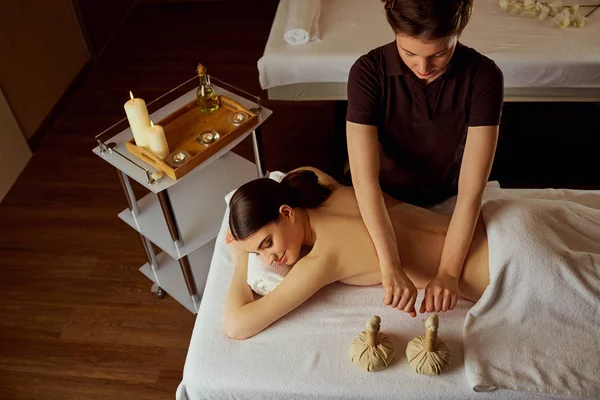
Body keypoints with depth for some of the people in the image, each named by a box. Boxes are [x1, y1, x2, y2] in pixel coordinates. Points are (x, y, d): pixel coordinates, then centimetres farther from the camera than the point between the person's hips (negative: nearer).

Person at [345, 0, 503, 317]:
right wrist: (390, 266, -45)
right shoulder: (369, 72, -29)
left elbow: (472, 188, -32)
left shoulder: (483, 76, -28)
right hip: (386, 202, 0)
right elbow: (364, 178, -36)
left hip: (447, 202, 1)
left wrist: (448, 272, -38)